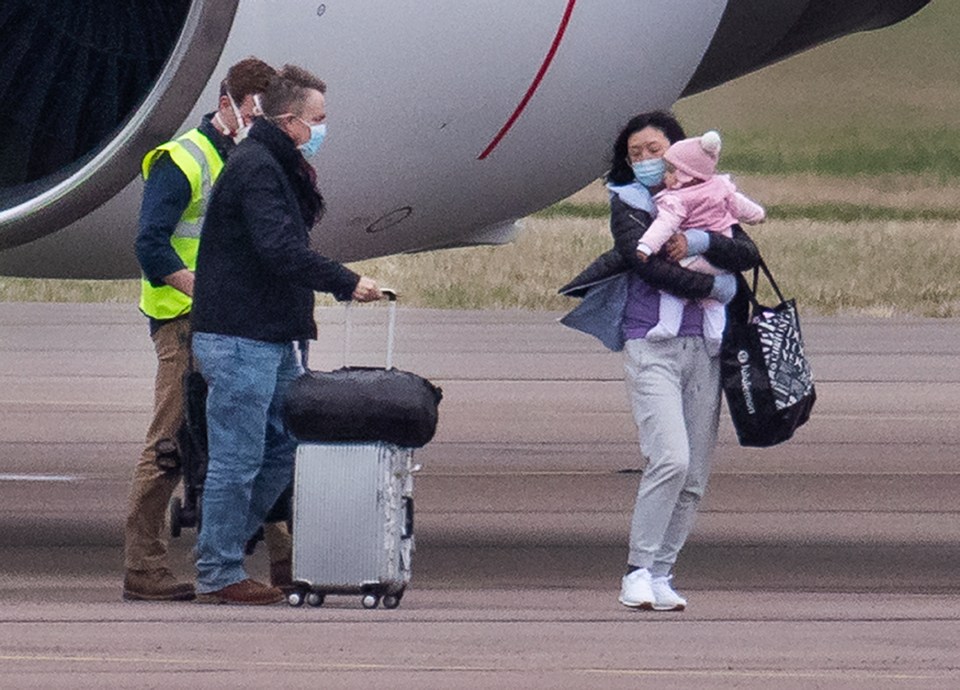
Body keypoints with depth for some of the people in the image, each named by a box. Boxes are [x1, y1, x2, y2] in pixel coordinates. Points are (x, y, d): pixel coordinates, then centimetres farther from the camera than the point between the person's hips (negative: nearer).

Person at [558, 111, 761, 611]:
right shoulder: (628, 204, 5)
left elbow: (748, 254, 1)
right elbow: (650, 265, -10)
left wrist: (699, 242, -15)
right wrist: (717, 288, -5)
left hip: (702, 349, 4)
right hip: (651, 346, -4)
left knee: (694, 476, 1)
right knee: (671, 459, -19)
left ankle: (661, 575, 7)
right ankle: (638, 573, -14)